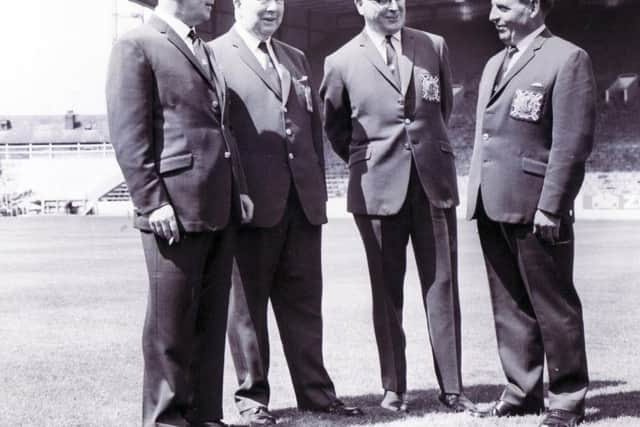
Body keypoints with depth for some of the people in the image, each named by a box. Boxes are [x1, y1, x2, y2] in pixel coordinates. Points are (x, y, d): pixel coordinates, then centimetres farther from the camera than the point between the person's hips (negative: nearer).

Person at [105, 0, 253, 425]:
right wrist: (152, 202, -16)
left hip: (220, 207, 8)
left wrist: (239, 187, 14)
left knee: (212, 319, 10)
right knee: (171, 324, 0)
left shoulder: (205, 52, 22)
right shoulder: (136, 46, -3)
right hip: (175, 209, -7)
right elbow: (129, 134, -10)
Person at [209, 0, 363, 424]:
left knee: (305, 301, 10)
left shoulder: (297, 59, 19)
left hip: (303, 200, 6)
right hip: (252, 200, -5)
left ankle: (315, 390, 19)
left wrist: (319, 189, 12)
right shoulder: (215, 56, -2)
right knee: (248, 302, 5)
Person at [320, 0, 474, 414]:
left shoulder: (435, 47, 6)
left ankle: (452, 388, 7)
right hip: (378, 188, -1)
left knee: (443, 286, 1)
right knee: (387, 291, 6)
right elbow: (334, 126, 13)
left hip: (434, 183, 2)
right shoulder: (341, 62, 0)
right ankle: (394, 387, 15)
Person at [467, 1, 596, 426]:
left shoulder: (567, 59, -6)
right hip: (492, 206, 8)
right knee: (509, 307, 11)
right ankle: (522, 392, 21)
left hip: (534, 209, -7)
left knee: (554, 307, 2)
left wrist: (550, 207, -17)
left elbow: (572, 143, -12)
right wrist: (477, 196, 14)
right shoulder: (495, 64, 19)